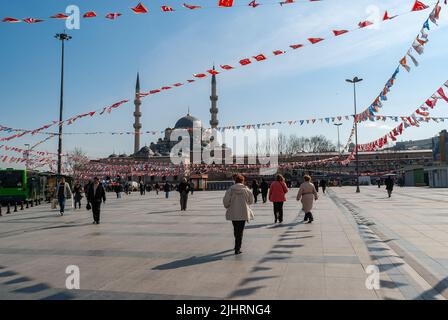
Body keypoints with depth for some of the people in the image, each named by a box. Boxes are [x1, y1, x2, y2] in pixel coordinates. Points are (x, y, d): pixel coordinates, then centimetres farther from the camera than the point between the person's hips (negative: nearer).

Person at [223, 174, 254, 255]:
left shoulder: (230, 190, -7)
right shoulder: (246, 190, -6)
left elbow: (225, 201, -7)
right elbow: (251, 201, 3)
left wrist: (228, 207, 13)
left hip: (233, 213, 1)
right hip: (243, 213, -1)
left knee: (236, 230, 20)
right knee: (240, 231, 4)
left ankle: (237, 245, 36)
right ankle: (237, 249, 1)